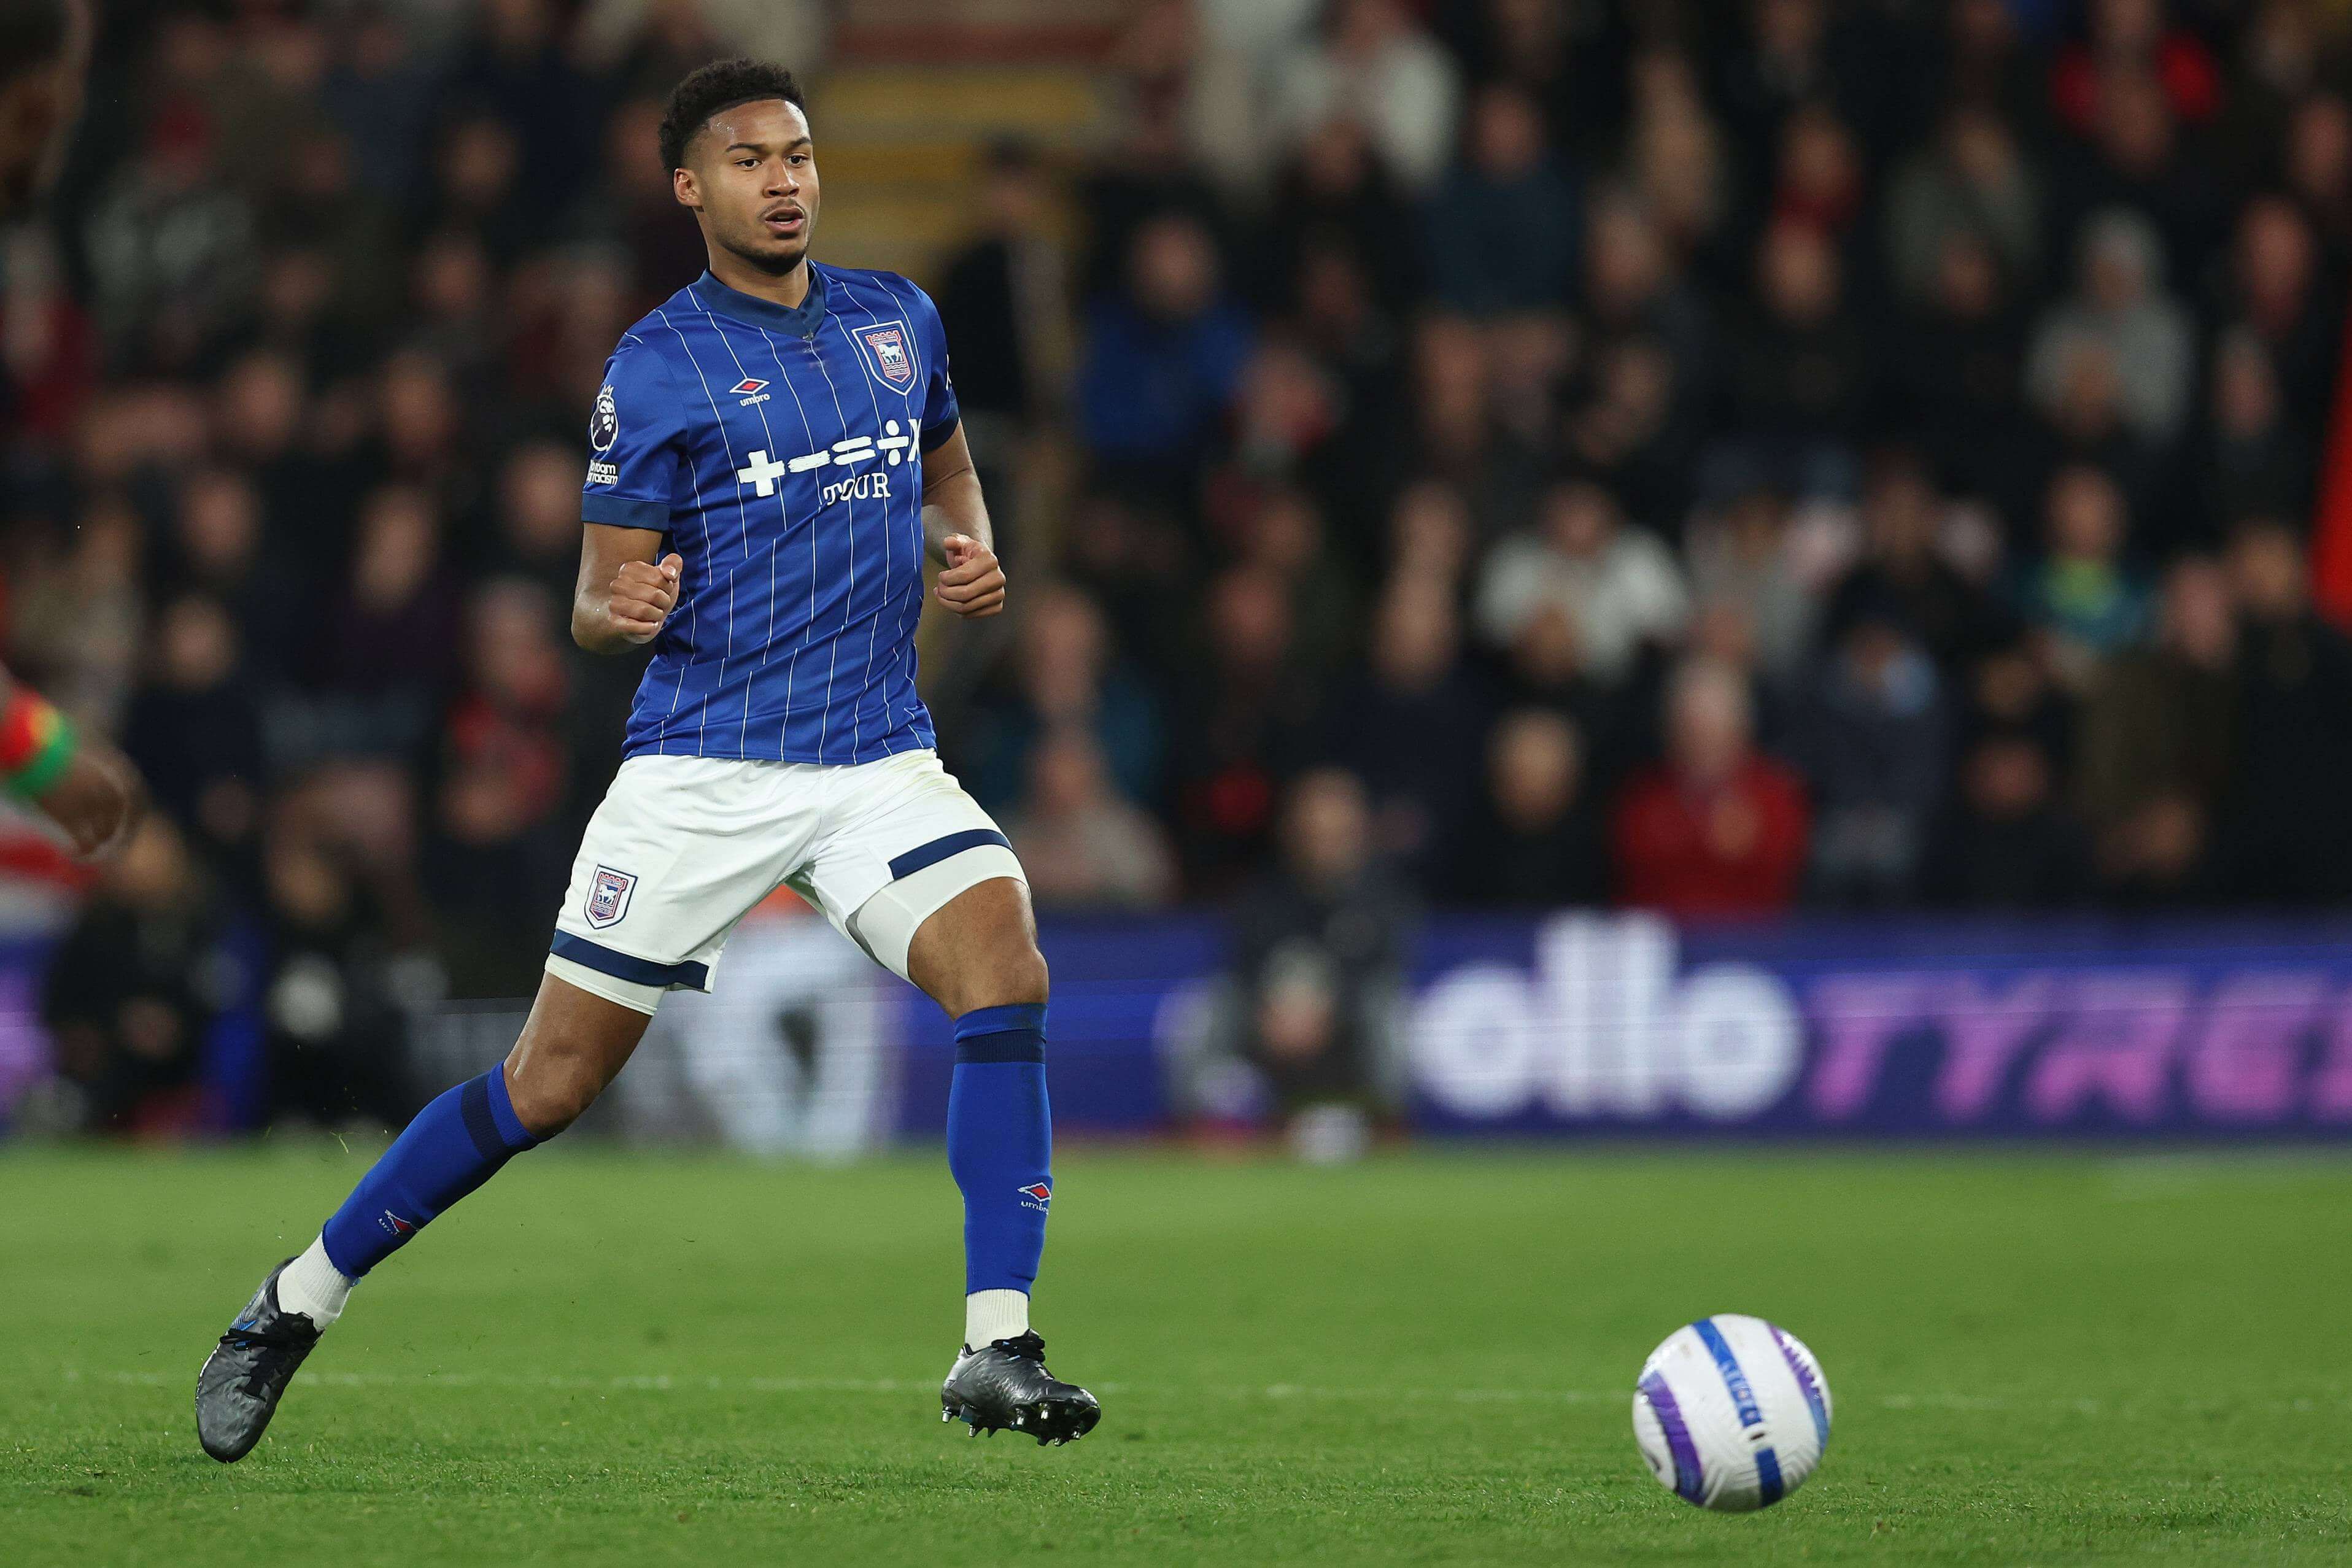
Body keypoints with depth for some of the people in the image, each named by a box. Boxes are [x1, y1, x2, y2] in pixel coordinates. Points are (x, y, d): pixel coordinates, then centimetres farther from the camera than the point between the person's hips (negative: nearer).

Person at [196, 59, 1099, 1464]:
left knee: (1007, 969, -23)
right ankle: (298, 1303, 17)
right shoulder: (656, 368, -3)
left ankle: (999, 1354, -19)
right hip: (704, 759, -3)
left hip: (877, 754, 3)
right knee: (551, 1083, -1)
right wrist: (618, 609, -26)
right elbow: (596, 601, -2)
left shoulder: (900, 319, 10)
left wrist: (970, 552, 8)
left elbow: (947, 464, 30)